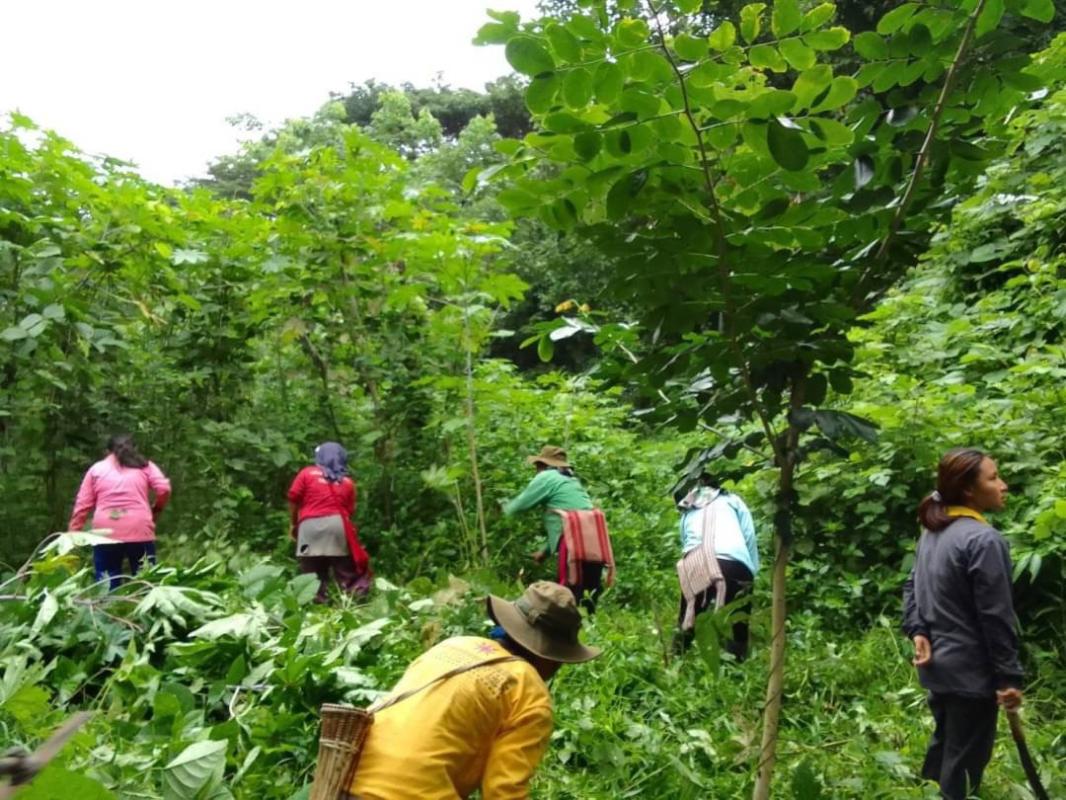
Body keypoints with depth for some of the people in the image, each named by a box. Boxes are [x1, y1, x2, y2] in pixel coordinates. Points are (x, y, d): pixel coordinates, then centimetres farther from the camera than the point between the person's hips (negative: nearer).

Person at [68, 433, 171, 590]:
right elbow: (164, 489, -1)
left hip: (106, 533, 1)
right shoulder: (144, 465, 14)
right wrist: (156, 510, 16)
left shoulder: (96, 469, 16)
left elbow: (81, 505, 10)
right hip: (140, 531, -1)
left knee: (107, 586, 3)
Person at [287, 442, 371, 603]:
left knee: (314, 574, 4)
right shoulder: (347, 482, 18)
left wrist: (294, 524, 18)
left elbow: (293, 499, 8)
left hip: (310, 525, -1)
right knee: (346, 572, 8)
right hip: (338, 524, 1)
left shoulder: (307, 473, 12)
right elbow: (350, 510, 12)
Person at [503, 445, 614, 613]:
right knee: (588, 597, 10)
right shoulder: (571, 480, 29)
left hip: (575, 539, -8)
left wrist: (504, 508, 31)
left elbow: (520, 505, 9)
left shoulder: (546, 477, 5)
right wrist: (545, 550, 34)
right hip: (594, 540, 8)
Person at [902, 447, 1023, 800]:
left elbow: (912, 585, 8)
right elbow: (996, 617, -20)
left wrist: (918, 632, -1)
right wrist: (1009, 676, -14)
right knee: (964, 761, 7)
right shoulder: (984, 539, -22)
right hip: (971, 672, -8)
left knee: (944, 745, 25)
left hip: (938, 664, 8)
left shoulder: (932, 531, 6)